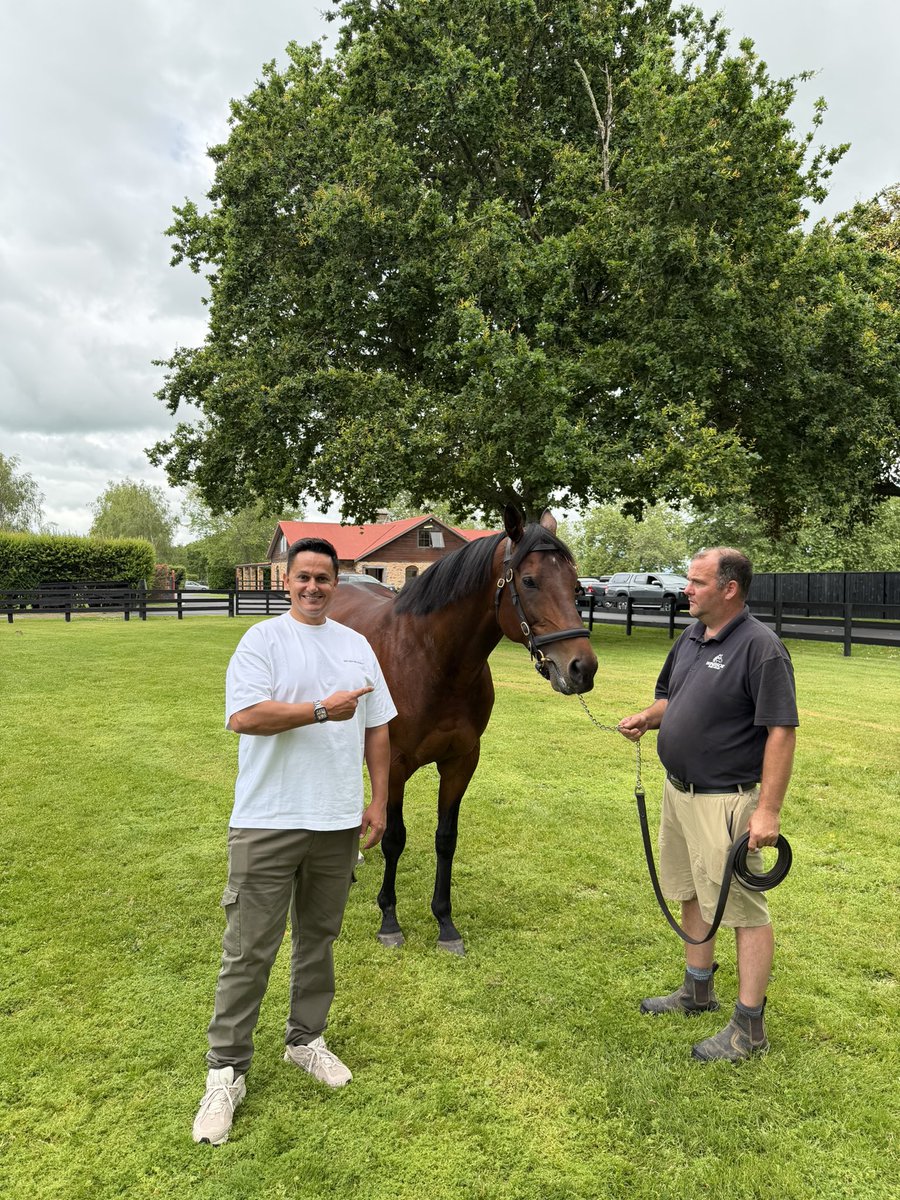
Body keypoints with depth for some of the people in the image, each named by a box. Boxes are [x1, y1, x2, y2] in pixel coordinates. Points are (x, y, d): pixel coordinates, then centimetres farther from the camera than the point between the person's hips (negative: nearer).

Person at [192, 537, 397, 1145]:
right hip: (268, 822, -4)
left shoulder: (357, 645, 9)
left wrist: (379, 801, 8)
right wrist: (322, 710, -23)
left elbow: (377, 728, 13)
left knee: (319, 939, 18)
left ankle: (306, 1039, 37)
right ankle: (227, 1071, 19)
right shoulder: (263, 639, -6)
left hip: (337, 822, 5)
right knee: (249, 951, 4)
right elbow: (242, 716, -20)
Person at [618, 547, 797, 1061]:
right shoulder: (691, 637, 7)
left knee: (744, 908, 4)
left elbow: (782, 731, -21)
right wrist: (648, 717, -2)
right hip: (679, 790, 9)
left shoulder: (760, 646, -19)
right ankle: (698, 991, 40)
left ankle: (749, 1028, 18)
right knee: (694, 894, 21)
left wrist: (769, 810, -24)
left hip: (725, 800, -9)